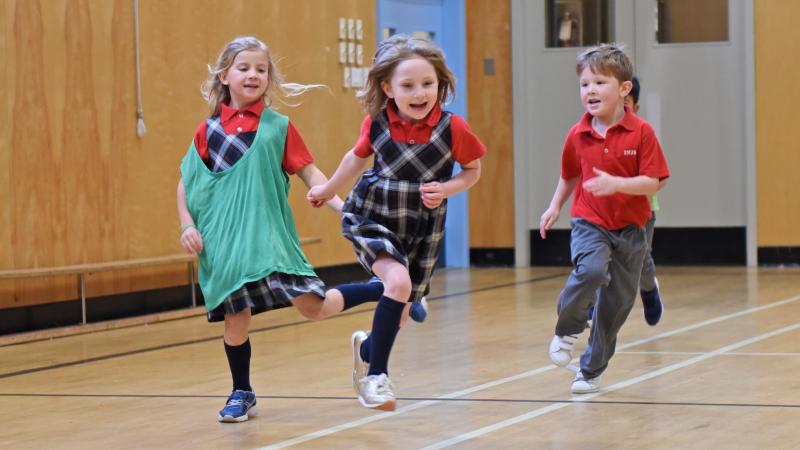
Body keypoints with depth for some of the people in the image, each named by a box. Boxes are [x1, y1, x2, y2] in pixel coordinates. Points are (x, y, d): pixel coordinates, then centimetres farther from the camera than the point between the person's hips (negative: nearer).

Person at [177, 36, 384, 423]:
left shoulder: (278, 126, 3)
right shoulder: (208, 131, 6)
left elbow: (310, 173, 1)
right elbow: (185, 182, 12)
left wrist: (343, 208, -10)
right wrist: (187, 225, 0)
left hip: (269, 234, -2)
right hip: (224, 241, 2)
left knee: (313, 305, -10)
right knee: (235, 315, 3)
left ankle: (384, 291, 14)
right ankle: (242, 395, 21)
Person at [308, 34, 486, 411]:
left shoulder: (452, 128, -17)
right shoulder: (376, 122, -13)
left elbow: (473, 171, 0)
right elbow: (357, 156, 9)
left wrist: (445, 189, -20)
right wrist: (328, 190, 23)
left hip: (423, 229, 2)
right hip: (371, 219, -2)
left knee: (399, 310, 12)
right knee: (398, 281, -28)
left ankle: (367, 348, 47)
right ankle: (376, 375, -18)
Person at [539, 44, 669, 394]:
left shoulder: (641, 132, -11)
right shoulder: (577, 135, -1)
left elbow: (653, 182, -14)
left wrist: (616, 184, -27)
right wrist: (555, 206, 13)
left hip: (629, 229, 0)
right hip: (589, 223, 0)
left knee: (617, 302, 7)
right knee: (591, 270, -30)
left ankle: (592, 370, 25)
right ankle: (567, 330, -4)